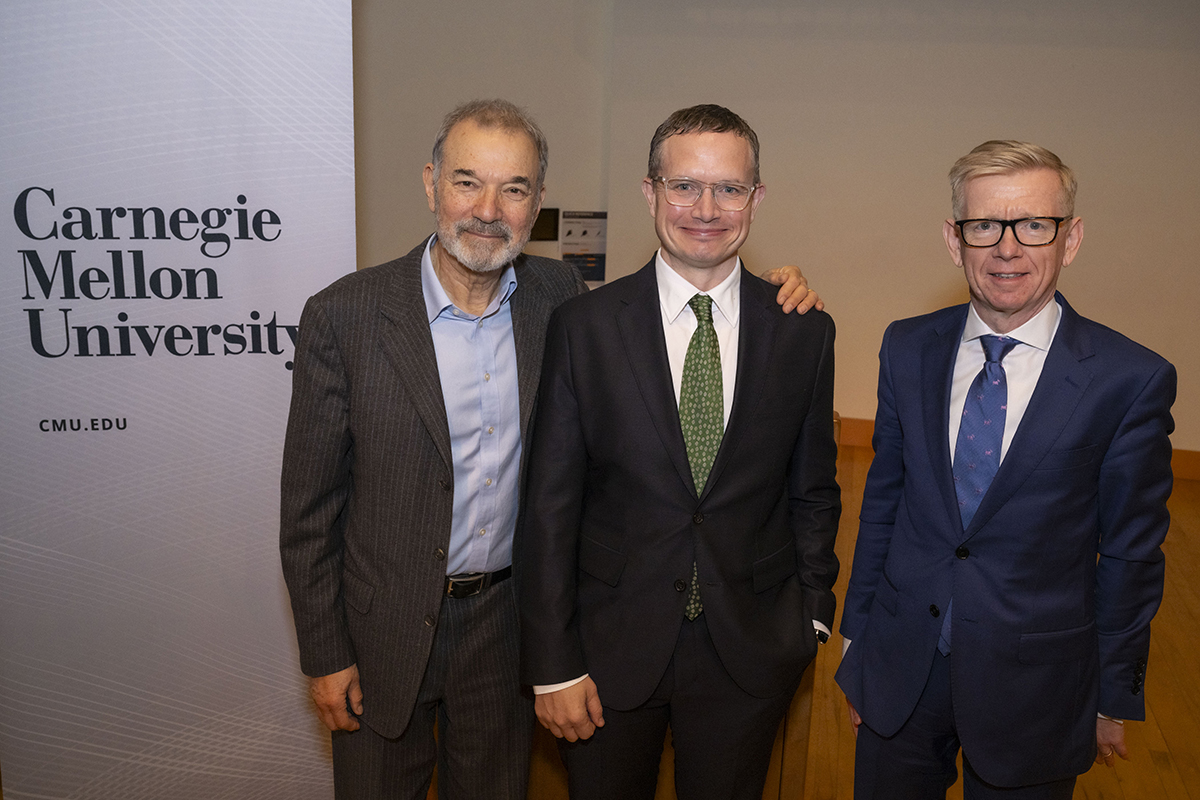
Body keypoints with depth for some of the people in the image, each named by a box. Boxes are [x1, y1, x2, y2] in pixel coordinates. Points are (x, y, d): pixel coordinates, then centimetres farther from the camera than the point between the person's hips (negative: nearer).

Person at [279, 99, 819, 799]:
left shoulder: (560, 297, -7)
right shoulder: (345, 315, -15)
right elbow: (309, 503, -9)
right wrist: (325, 655, -6)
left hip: (510, 620, 3)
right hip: (386, 629, -2)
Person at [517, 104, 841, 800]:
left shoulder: (805, 331, -3)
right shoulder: (584, 326, -8)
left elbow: (813, 489, 6)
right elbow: (551, 505, -7)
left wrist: (811, 612, 5)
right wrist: (553, 663, -7)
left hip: (752, 650, 1)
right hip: (611, 644, -1)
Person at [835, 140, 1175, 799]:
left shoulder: (1132, 380, -13)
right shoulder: (908, 349, -4)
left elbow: (1131, 554, -6)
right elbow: (882, 498, 2)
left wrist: (1114, 699, 2)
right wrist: (856, 636, 7)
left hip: (1033, 689, -2)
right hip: (898, 666, 3)